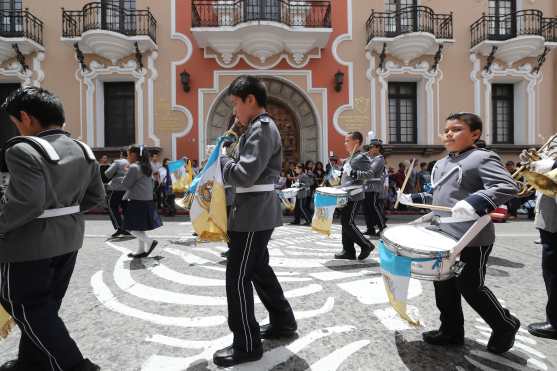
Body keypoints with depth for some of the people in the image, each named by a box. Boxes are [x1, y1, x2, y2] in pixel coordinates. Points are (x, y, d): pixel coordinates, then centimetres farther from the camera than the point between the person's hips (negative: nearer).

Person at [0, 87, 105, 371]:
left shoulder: (24, 150, -19)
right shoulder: (83, 151, 5)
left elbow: (26, 203, -26)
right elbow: (96, 197, 9)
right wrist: (64, 210, 13)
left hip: (28, 244, -8)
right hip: (69, 239, 8)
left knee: (28, 308, 8)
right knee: (44, 305, 22)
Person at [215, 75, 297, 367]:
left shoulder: (261, 128, -15)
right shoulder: (260, 127, 18)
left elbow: (245, 175, -24)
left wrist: (220, 160, -8)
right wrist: (228, 160, 8)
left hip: (254, 215, -11)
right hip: (257, 214, 11)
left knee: (237, 278, -1)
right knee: (258, 270, 21)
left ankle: (247, 345, 14)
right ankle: (283, 322, 36)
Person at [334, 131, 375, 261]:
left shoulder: (362, 157, -11)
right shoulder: (350, 158, 18)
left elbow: (370, 173, -21)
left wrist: (354, 173, -28)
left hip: (354, 195, -10)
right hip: (346, 195, 10)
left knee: (348, 223, -9)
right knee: (345, 222, 9)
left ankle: (367, 245, 6)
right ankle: (348, 251, 16)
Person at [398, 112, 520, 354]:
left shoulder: (483, 158, -11)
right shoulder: (441, 164, 14)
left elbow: (508, 187, -23)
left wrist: (475, 202, -37)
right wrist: (414, 198, 12)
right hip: (443, 237, 8)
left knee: (471, 288, 4)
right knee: (444, 285, 14)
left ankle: (505, 325, 31)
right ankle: (451, 331, 31)